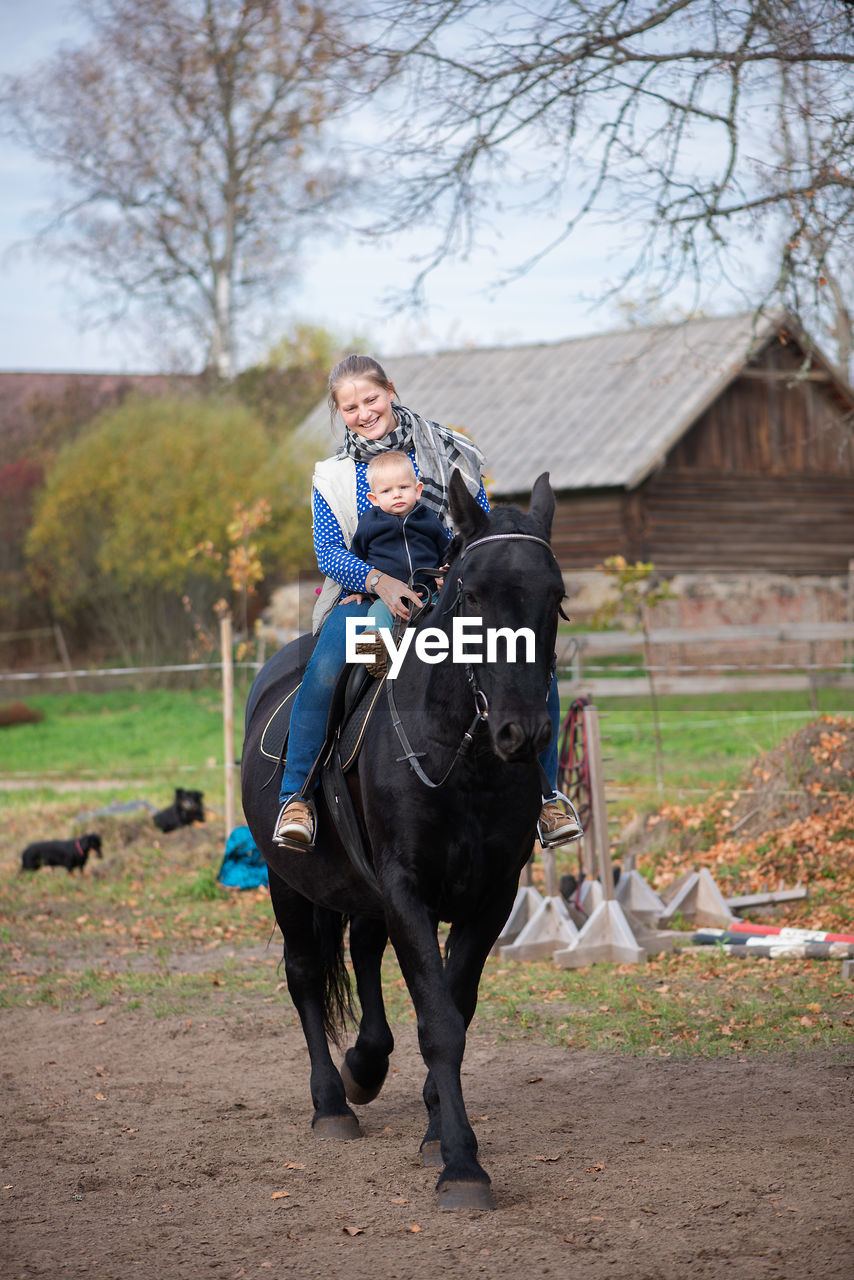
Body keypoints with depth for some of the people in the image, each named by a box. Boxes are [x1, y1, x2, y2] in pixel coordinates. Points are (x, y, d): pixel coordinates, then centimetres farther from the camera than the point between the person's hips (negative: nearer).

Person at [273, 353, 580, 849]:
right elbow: (328, 552, -2)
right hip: (366, 596, -1)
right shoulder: (334, 477, 9)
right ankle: (296, 797, -20)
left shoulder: (448, 453, 9)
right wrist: (379, 580, -22)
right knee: (325, 670, -34)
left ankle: (544, 793, -6)